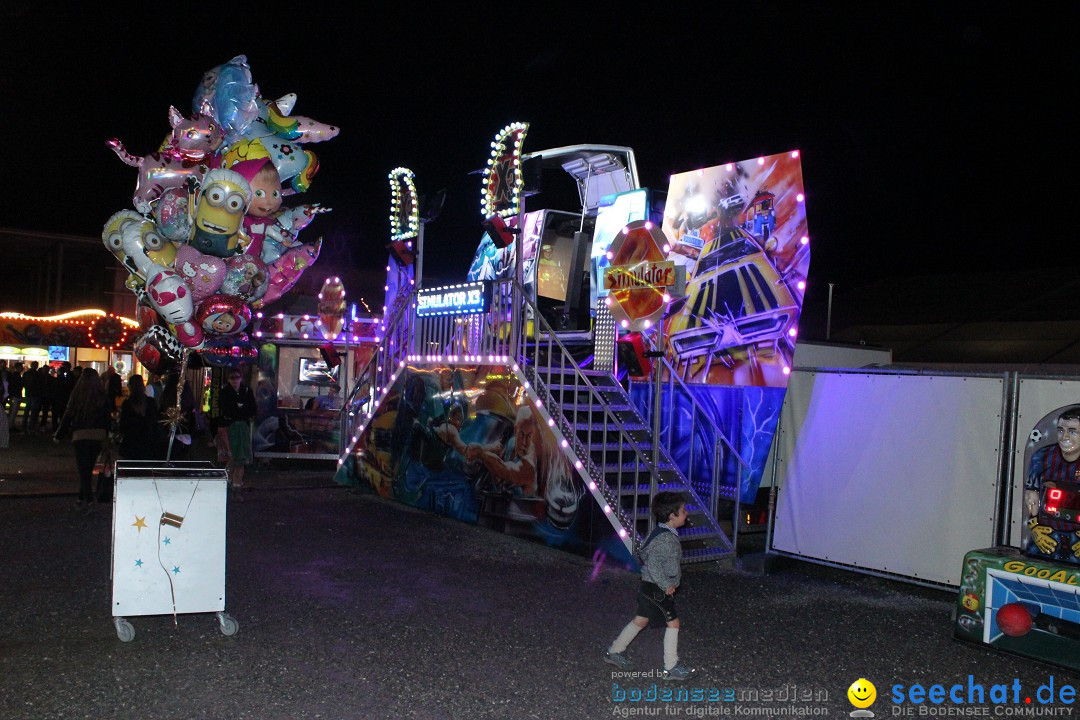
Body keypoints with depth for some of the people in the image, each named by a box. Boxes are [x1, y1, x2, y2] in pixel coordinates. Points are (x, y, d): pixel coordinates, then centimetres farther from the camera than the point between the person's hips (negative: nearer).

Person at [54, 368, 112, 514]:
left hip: (80, 435, -3)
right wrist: (106, 434, 14)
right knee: (89, 468, 16)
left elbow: (68, 416, -2)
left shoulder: (77, 395, -6)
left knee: (83, 469, -2)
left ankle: (90, 500, -17)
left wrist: (58, 435, 9)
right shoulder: (103, 396, 0)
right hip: (98, 435, 3)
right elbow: (108, 417, 2)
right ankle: (82, 499, 26)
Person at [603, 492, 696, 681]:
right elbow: (653, 563, -32)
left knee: (640, 620, 18)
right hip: (657, 589, -10)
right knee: (673, 623, 0)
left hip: (650, 587, 10)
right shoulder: (665, 539, -24)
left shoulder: (664, 534, 8)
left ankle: (614, 652, 29)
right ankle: (671, 668, 8)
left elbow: (645, 553, 19)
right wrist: (666, 585, -24)